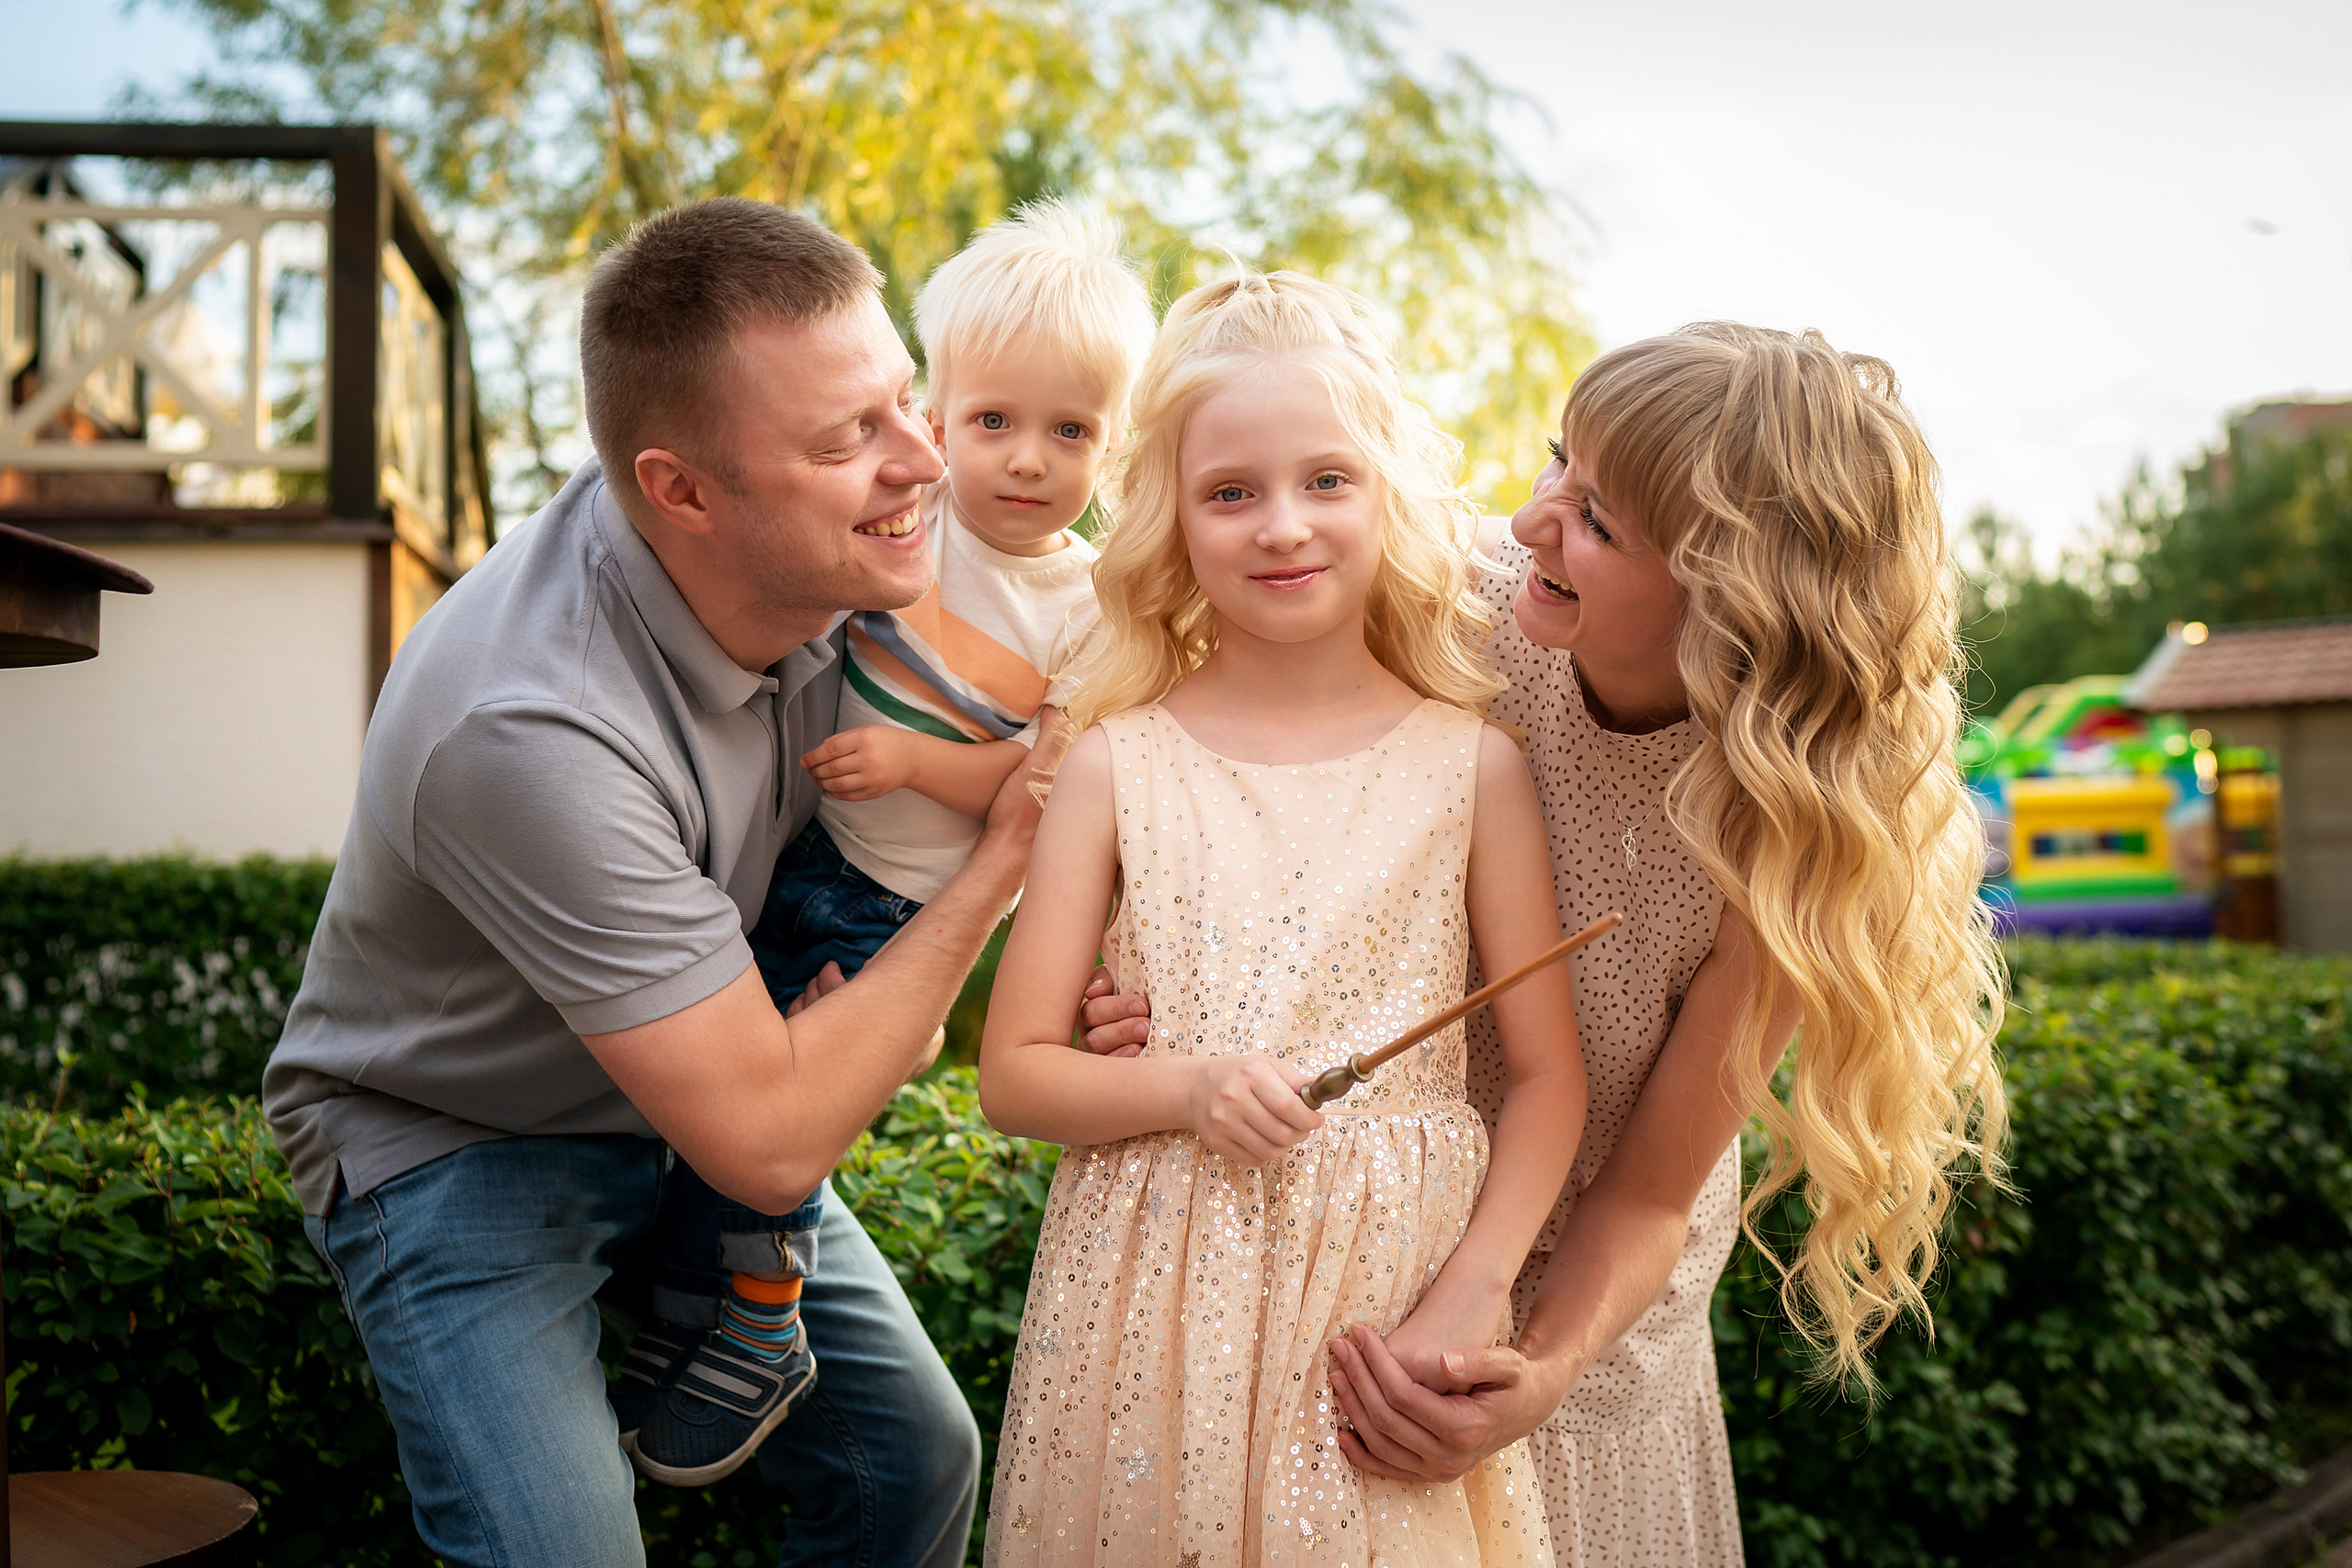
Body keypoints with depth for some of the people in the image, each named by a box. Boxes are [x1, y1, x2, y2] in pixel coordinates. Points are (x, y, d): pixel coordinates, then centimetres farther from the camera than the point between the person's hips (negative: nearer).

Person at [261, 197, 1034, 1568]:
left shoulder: (828, 556, -17)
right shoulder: (524, 725, -38)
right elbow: (767, 1143, -33)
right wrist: (996, 868, -25)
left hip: (709, 1077, 6)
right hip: (459, 1139, -6)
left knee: (916, 1457, 6)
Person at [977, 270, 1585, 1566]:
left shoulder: (1470, 764, -1)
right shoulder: (1119, 764, -1)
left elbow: (1548, 1073, 1)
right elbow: (1012, 1073, 0)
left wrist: (1471, 1295, -10)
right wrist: (1183, 1086, -18)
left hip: (1390, 1300, 0)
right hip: (1151, 1309, 0)